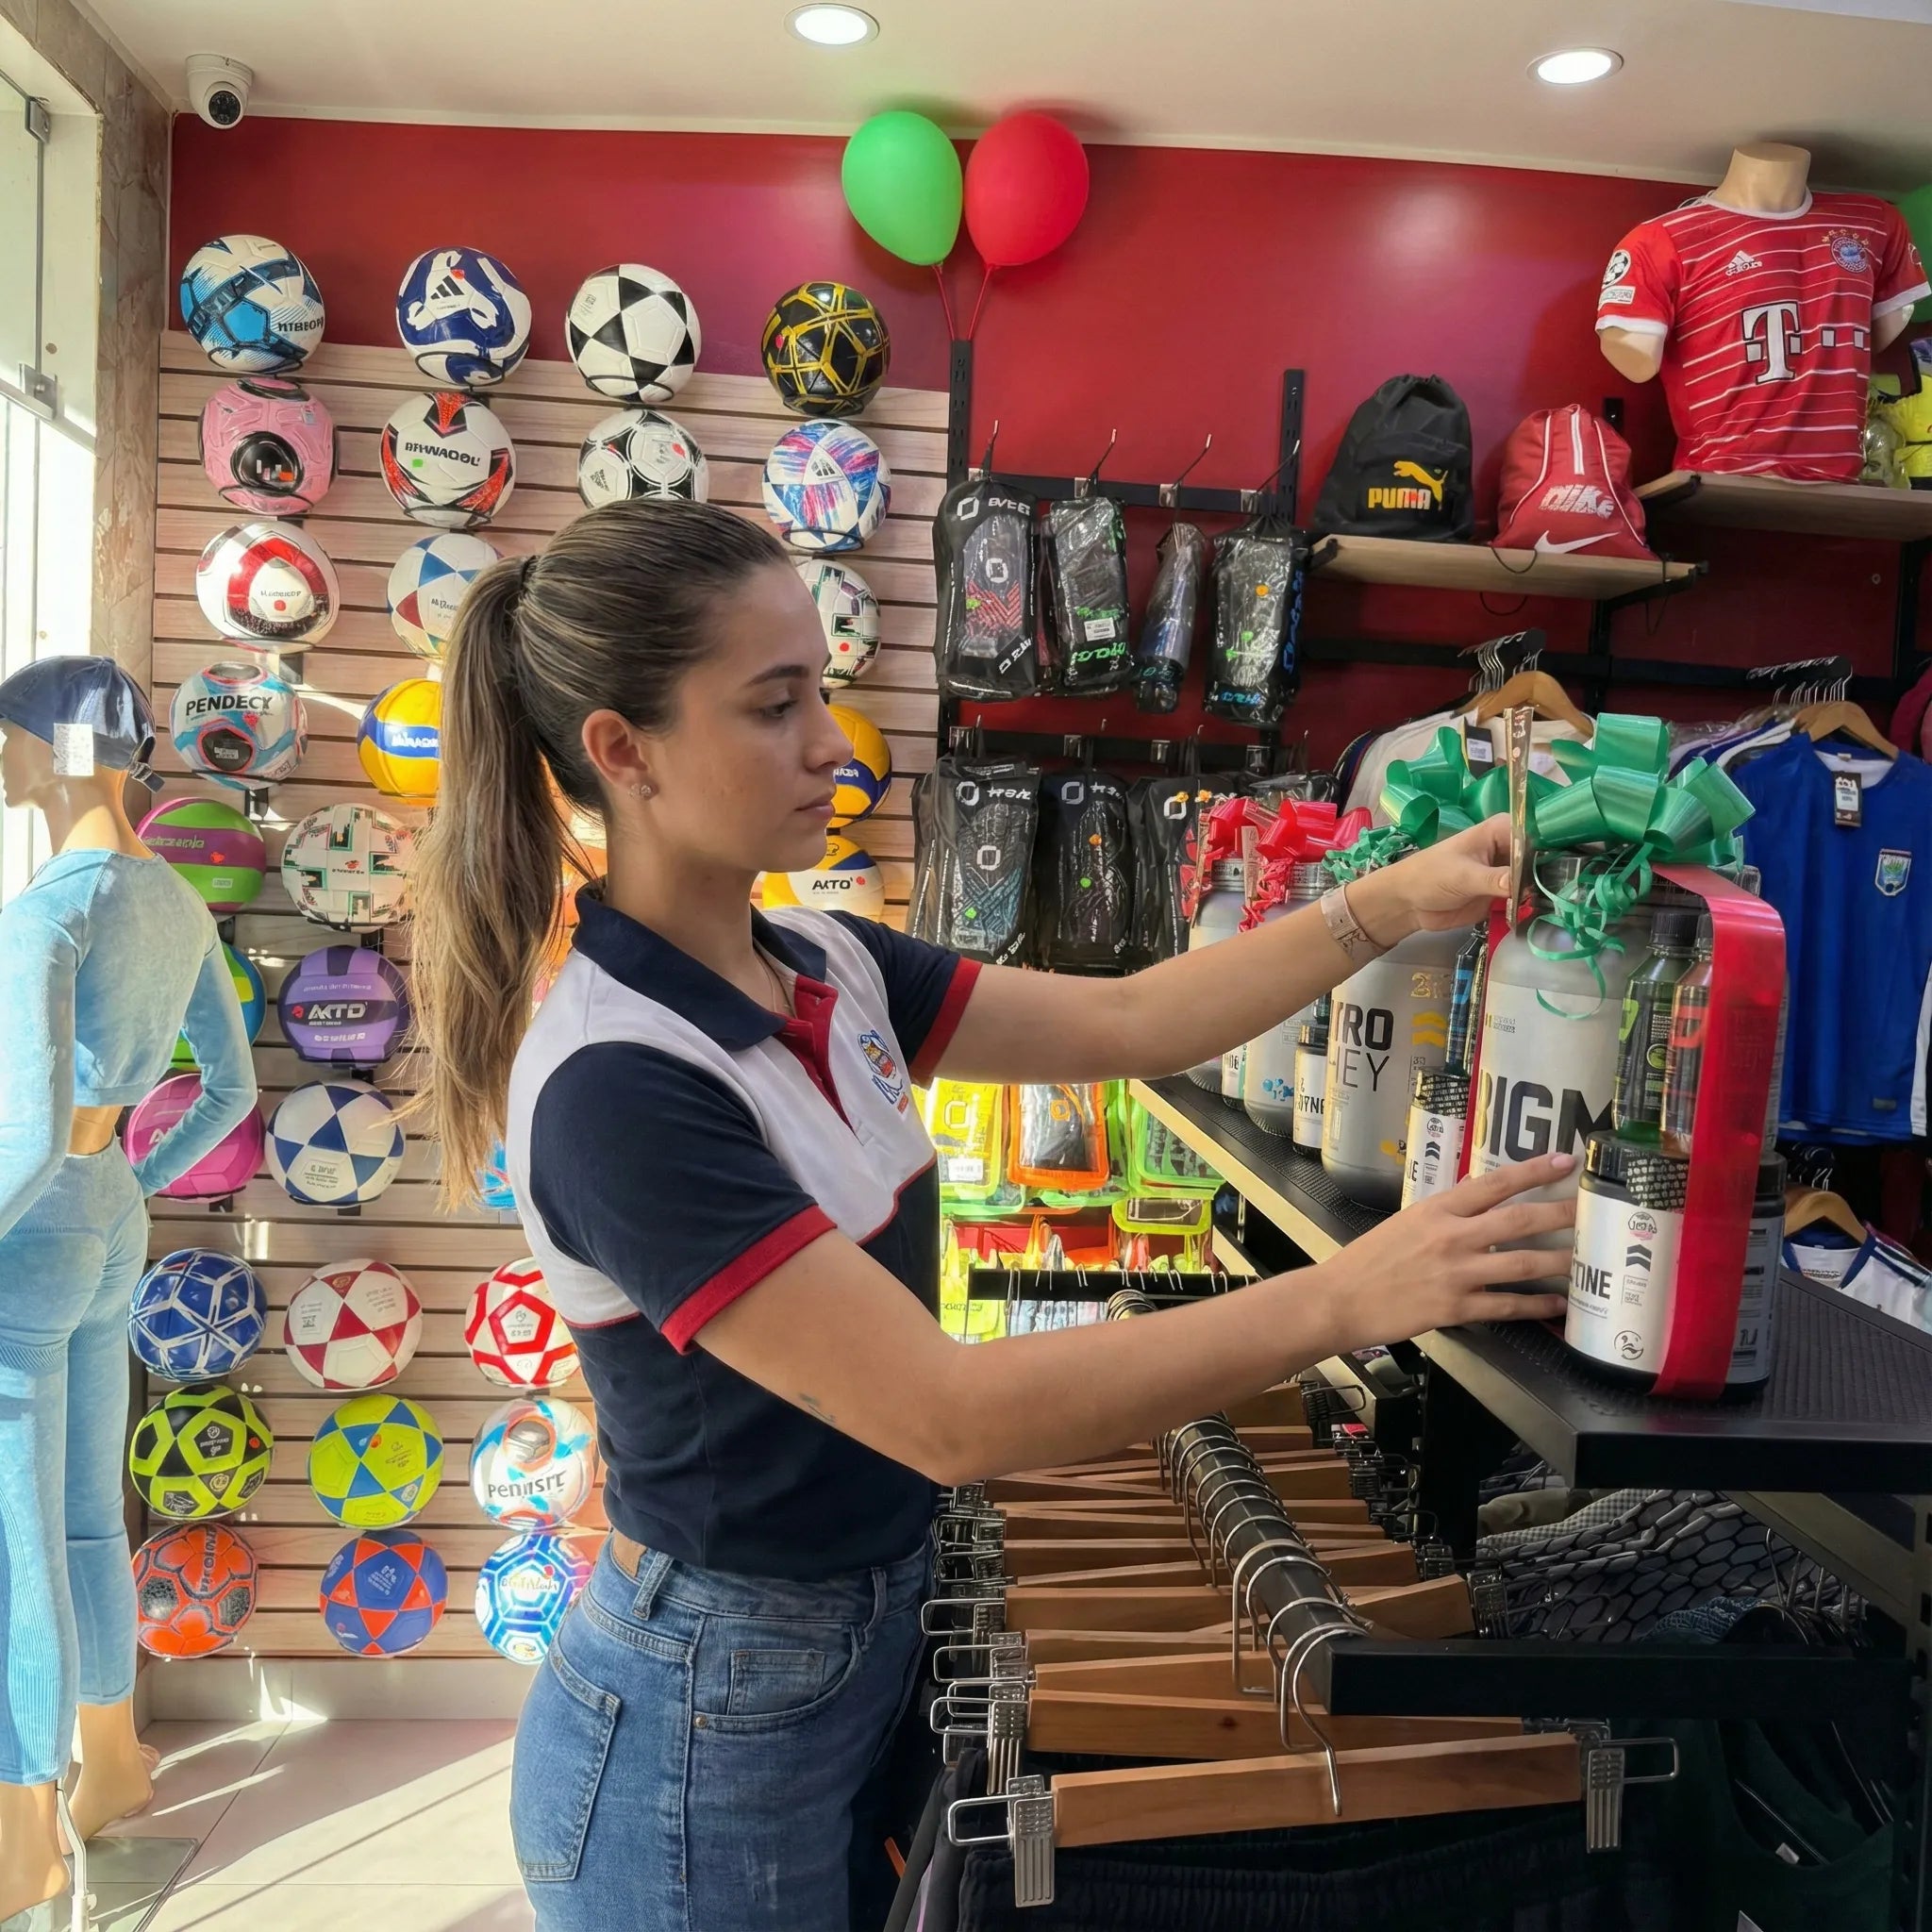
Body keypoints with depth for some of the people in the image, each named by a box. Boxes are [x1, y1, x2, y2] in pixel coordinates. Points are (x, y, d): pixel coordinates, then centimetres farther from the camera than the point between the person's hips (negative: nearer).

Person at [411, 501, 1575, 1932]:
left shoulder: (827, 967, -3)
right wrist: (1346, 1298, -32)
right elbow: (954, 1416, -31)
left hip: (869, 1640, 7)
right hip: (710, 1726, -7)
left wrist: (1395, 901, -10)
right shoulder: (616, 1087, -29)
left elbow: (1126, 1022, -1)